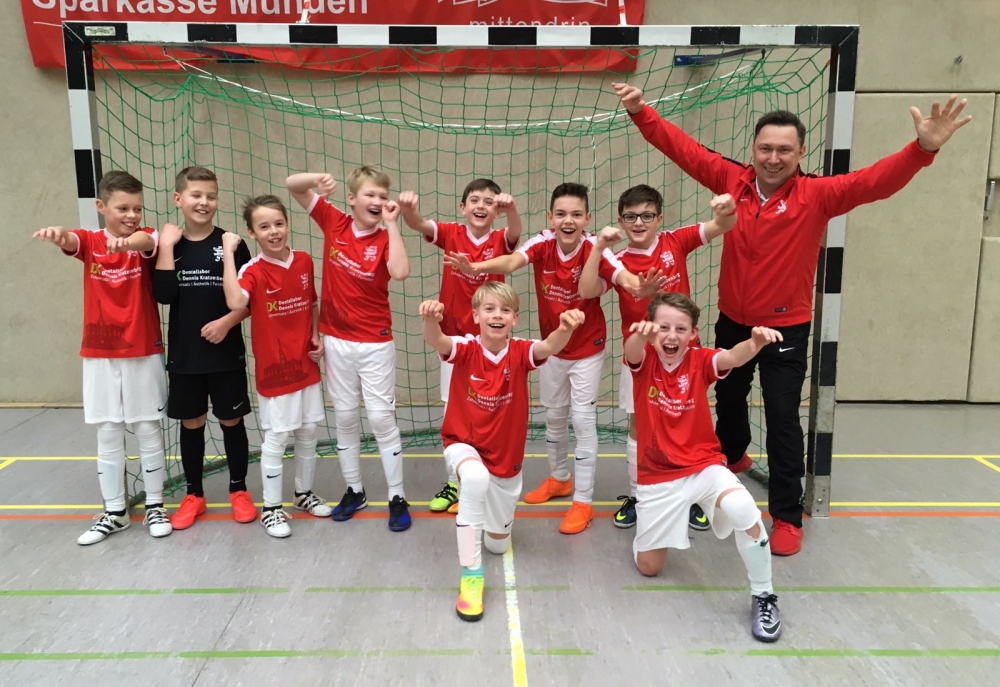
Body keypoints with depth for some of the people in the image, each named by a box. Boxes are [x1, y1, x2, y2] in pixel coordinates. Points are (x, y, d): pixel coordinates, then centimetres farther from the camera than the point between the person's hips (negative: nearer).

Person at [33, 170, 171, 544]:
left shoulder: (147, 237, -3)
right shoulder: (89, 241, 0)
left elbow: (146, 242, -28)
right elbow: (70, 242, -24)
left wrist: (128, 242, -52)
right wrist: (58, 234, -49)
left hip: (143, 353, -1)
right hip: (99, 355, 2)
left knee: (148, 430, 7)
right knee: (108, 434, 8)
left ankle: (155, 506, 21)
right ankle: (114, 512, 20)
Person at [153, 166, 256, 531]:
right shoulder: (168, 245, 1)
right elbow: (164, 296, -13)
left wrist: (227, 322, -17)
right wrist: (167, 246, -15)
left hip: (227, 353, -2)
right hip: (184, 354, 2)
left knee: (231, 420, 8)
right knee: (191, 423, 12)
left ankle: (239, 490, 24)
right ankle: (194, 494, 27)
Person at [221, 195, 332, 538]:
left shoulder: (304, 261, 2)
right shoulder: (253, 271, -13)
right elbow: (235, 302, -35)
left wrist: (317, 336, 2)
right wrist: (228, 253, -29)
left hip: (306, 364, 5)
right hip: (274, 367, -5)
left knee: (308, 432, 15)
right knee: (276, 438, 2)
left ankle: (304, 493, 34)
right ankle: (271, 508, 17)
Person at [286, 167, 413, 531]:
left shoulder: (385, 239, -8)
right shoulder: (333, 222, 0)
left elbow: (400, 272, -29)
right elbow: (293, 185, 2)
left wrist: (391, 225, -23)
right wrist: (319, 179, -19)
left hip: (375, 343, -3)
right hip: (336, 340, 3)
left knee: (382, 418, 1)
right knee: (345, 417, 13)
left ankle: (397, 498, 12)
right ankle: (354, 491, 28)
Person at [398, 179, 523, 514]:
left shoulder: (500, 240, -4)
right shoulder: (451, 234, -3)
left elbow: (515, 233, -27)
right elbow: (419, 224, -20)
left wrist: (511, 209, -50)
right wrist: (408, 208, -43)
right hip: (453, 336, 1)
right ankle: (456, 479, 23)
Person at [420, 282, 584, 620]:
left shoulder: (519, 351, -13)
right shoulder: (466, 349, -15)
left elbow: (549, 347, -34)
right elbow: (436, 342, -36)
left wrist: (565, 329, -57)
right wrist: (431, 320, -60)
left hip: (506, 455, 2)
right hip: (464, 444, -2)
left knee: (499, 543, 15)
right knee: (476, 478, -41)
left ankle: (492, 513, 53)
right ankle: (471, 575, -26)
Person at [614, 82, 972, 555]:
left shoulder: (817, 195, -15)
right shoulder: (732, 181, -7)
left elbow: (876, 180, -27)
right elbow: (683, 149, -5)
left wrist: (924, 148, -43)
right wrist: (641, 112, -10)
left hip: (786, 328, -4)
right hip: (732, 321, 4)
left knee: (782, 421, -1)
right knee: (728, 399, 25)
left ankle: (787, 517, 11)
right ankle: (730, 455, 55)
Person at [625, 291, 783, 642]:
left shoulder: (700, 361, -8)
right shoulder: (644, 360, -8)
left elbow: (732, 357, -29)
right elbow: (631, 350, -33)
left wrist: (755, 343, -53)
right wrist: (640, 335, -58)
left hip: (704, 466, -1)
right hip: (657, 476, 1)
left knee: (742, 509, -33)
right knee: (648, 567, 9)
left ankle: (763, 597, -10)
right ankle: (648, 523, 44)